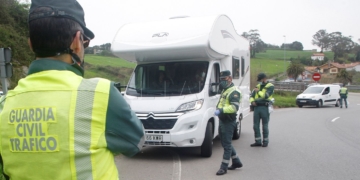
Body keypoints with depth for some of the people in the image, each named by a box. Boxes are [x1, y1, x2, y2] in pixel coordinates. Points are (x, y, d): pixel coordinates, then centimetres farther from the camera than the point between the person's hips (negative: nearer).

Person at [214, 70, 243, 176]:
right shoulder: (224, 91, 17)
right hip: (222, 121, 10)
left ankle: (224, 167, 4)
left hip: (228, 122, -10)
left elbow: (235, 107, -27)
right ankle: (236, 162, 30)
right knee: (225, 143, 17)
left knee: (227, 145, -3)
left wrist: (221, 110, -32)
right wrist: (218, 109, 10)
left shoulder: (234, 92, -15)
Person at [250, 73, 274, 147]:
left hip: (264, 107, -6)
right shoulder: (258, 86, 17)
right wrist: (252, 101, -4)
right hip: (256, 107, 6)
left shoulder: (270, 86, -1)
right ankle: (258, 141, 14)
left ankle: (265, 141, 14)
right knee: (256, 126, 6)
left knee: (265, 126, 3)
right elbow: (252, 96, 15)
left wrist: (258, 91, -9)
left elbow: (265, 96, -17)